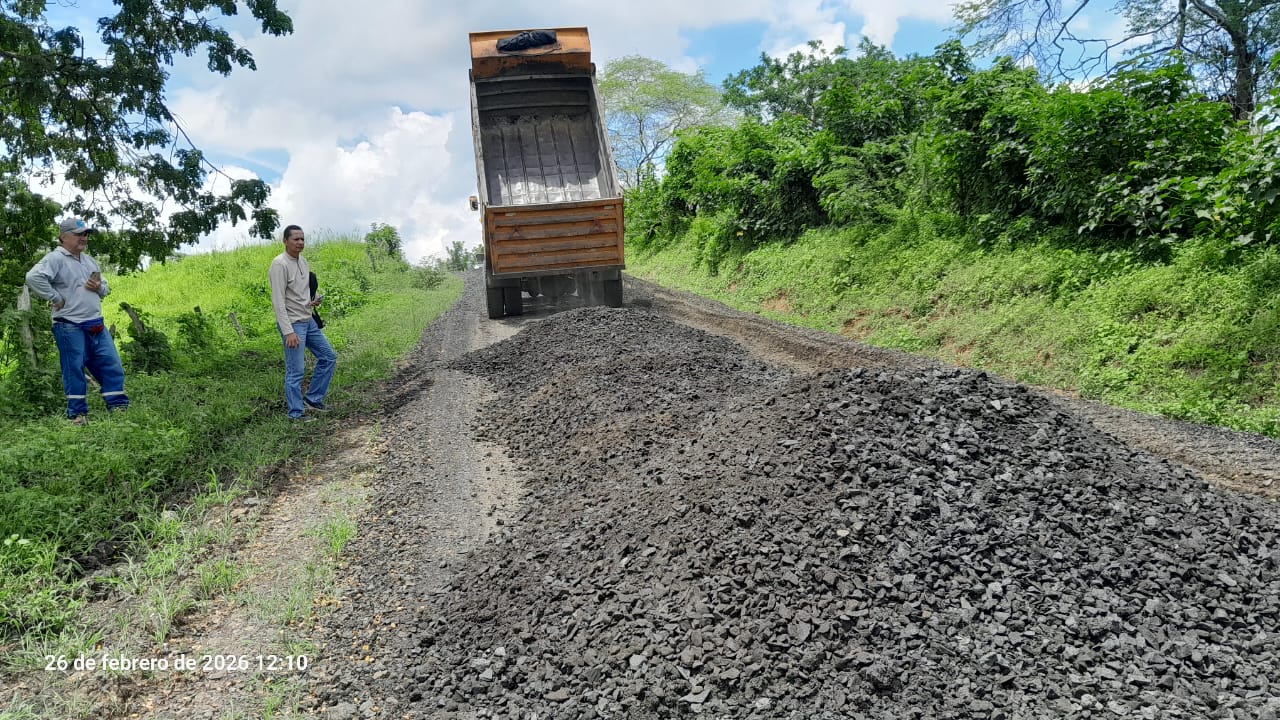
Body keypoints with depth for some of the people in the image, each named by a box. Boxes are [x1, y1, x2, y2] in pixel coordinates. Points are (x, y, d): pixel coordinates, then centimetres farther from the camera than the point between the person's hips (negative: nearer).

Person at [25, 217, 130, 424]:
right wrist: (55, 298, -17)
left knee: (112, 365, 5)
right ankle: (78, 413, 9)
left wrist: (99, 287, 1)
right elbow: (33, 277, -23)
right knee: (74, 370, 0)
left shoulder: (89, 260, 17)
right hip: (69, 327, -7)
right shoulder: (55, 259, -8)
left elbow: (106, 288, 24)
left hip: (97, 325, 7)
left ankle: (119, 407, 11)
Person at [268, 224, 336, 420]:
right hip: (292, 323, -9)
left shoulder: (303, 262, 9)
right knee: (296, 371, -3)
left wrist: (314, 301, 0)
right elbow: (278, 301, -21)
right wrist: (288, 331, -26)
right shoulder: (280, 264, -17)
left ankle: (313, 398, 23)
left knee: (328, 356, 13)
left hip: (309, 321, 9)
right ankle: (297, 414, 8)